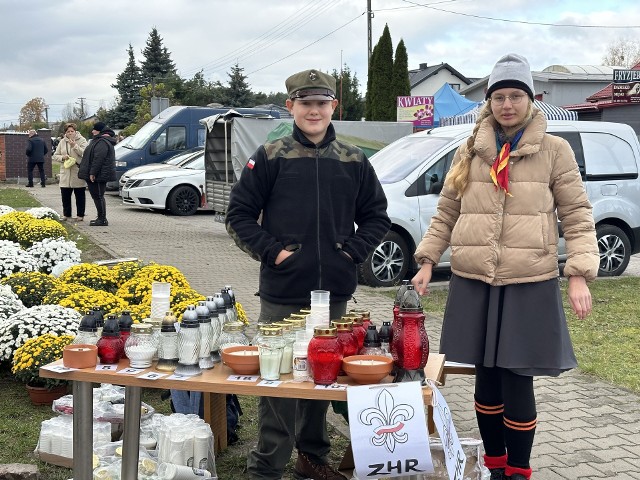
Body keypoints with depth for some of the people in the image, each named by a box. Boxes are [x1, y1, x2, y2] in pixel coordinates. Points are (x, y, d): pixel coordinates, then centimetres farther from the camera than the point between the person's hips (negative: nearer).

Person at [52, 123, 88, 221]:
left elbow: (85, 153, -14)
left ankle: (80, 215, 11)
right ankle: (66, 214, 15)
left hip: (78, 173, -4)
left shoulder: (81, 140, 0)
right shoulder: (62, 142, 11)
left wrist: (75, 146, -20)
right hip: (65, 173, 4)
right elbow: (55, 156, 13)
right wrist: (62, 157, -6)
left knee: (80, 195, 4)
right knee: (65, 195, 4)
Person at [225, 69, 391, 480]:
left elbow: (377, 217, 13)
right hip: (282, 292, -3)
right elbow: (239, 215, 0)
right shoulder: (270, 158, -2)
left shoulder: (354, 161, 6)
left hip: (335, 292, 3)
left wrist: (353, 251, -1)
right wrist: (271, 251, -10)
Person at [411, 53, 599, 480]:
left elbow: (577, 216, 0)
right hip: (473, 283, 3)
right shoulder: (470, 152, 10)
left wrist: (580, 275, -9)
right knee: (487, 380, 9)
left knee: (518, 384, -1)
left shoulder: (555, 150, 2)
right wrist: (427, 260, 5)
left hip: (529, 284, -2)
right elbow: (446, 214, 14)